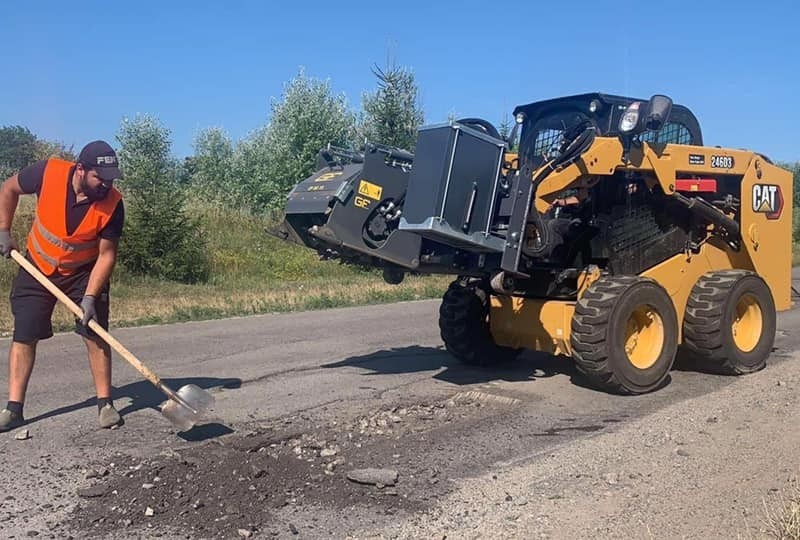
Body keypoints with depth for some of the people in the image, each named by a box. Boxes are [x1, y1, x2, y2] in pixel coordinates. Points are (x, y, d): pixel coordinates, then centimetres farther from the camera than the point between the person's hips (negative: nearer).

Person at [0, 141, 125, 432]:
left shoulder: (112, 204, -25)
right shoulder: (49, 172, -24)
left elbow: (106, 255, -20)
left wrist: (90, 297, -27)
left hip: (85, 272, -1)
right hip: (38, 267, 1)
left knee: (95, 333, -6)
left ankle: (105, 404, 5)